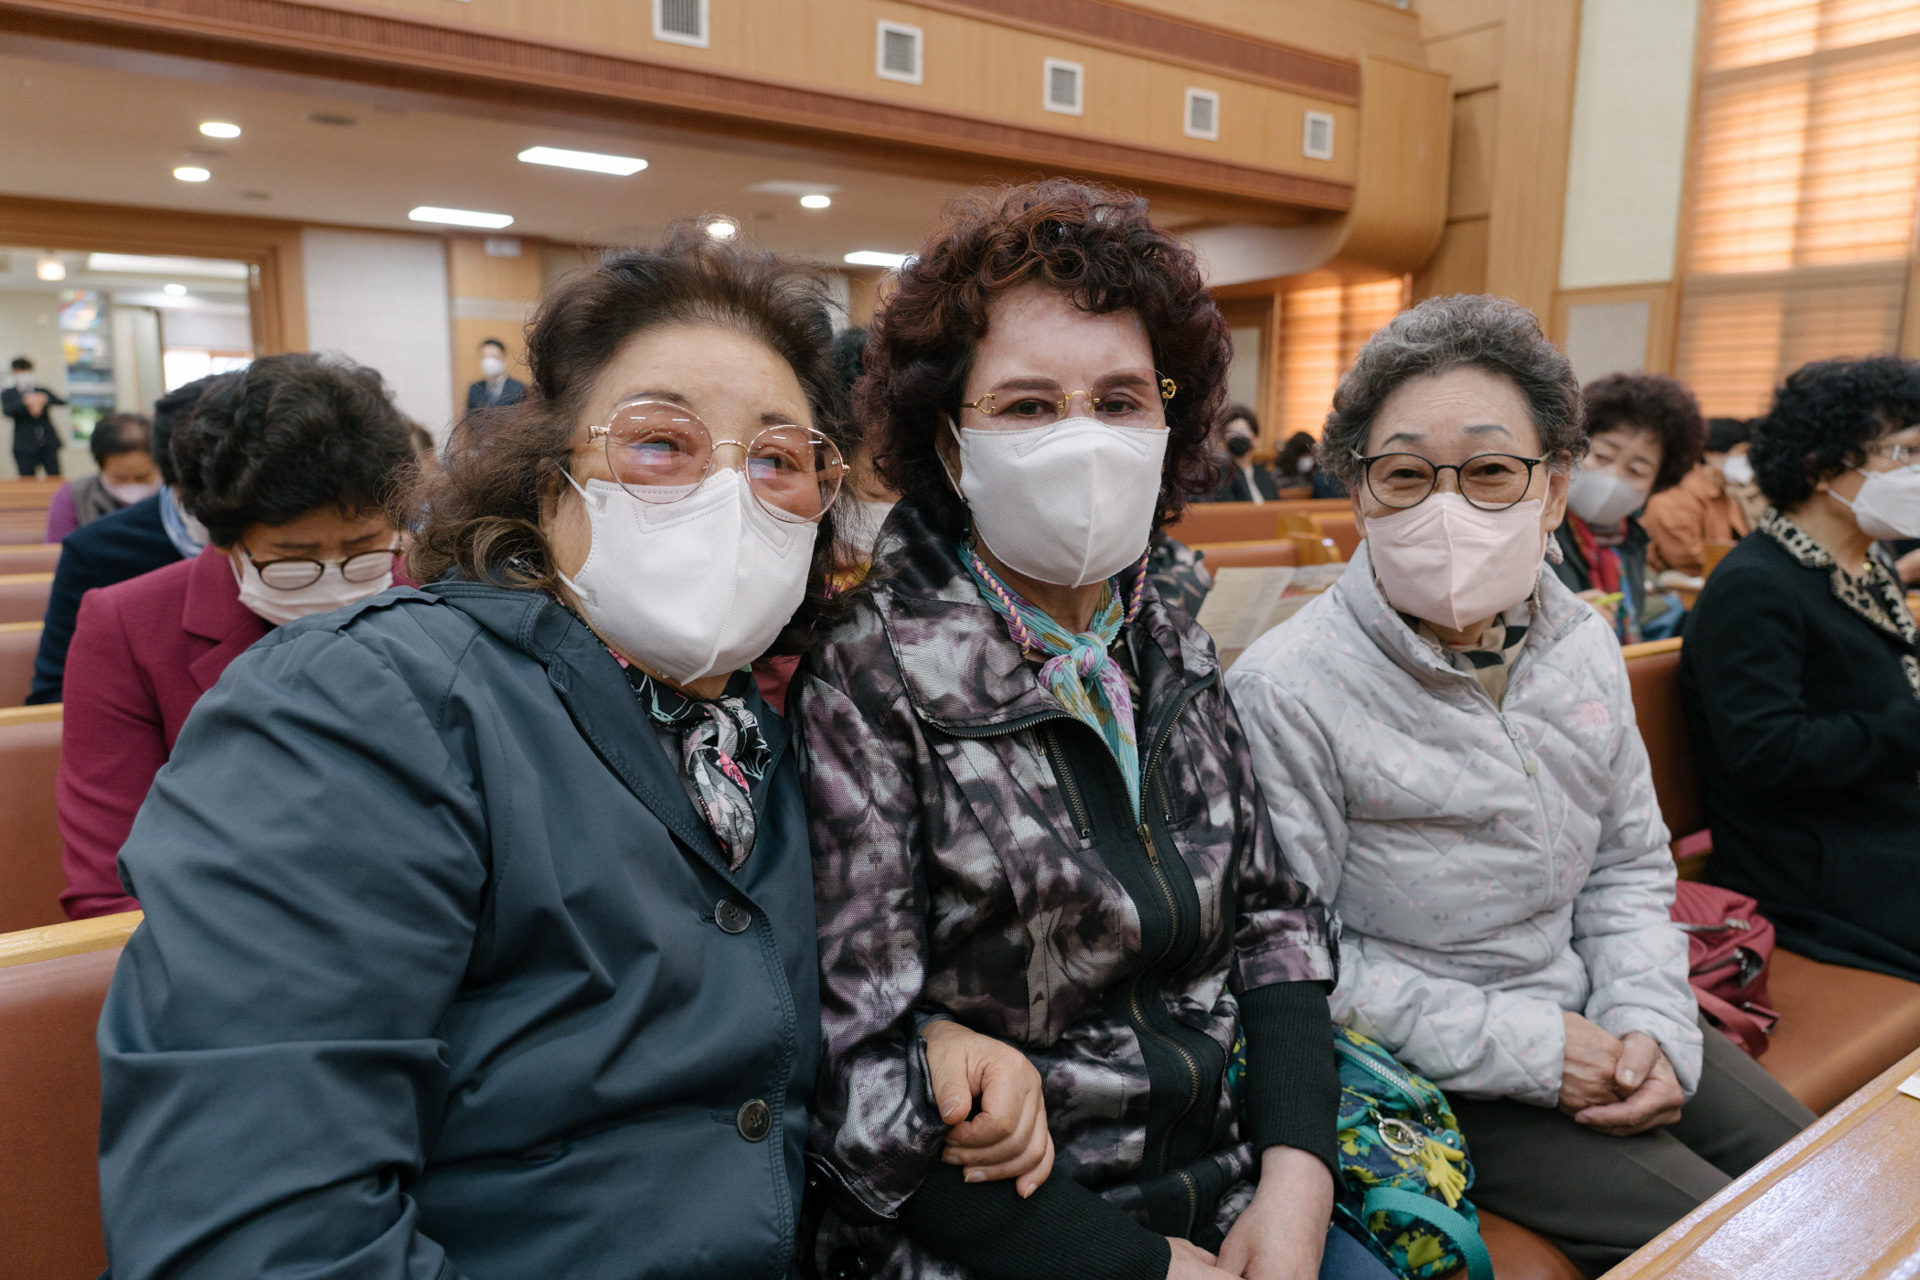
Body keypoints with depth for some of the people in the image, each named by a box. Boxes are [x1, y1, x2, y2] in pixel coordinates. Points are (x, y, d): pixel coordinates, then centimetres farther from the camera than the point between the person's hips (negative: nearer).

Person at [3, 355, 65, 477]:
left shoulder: (42, 391, 13)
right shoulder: (8, 394, 9)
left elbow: (62, 403, -2)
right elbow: (7, 411, -10)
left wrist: (44, 400, -21)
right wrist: (26, 403, -25)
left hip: (48, 444, 1)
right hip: (25, 447, -1)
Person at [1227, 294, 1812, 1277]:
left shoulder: (1582, 646, -1)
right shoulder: (1286, 690, -24)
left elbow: (1629, 864, 10)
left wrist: (1652, 1025, -6)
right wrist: (1519, 1048, -19)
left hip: (1590, 1020, 7)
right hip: (1429, 1077, -7)